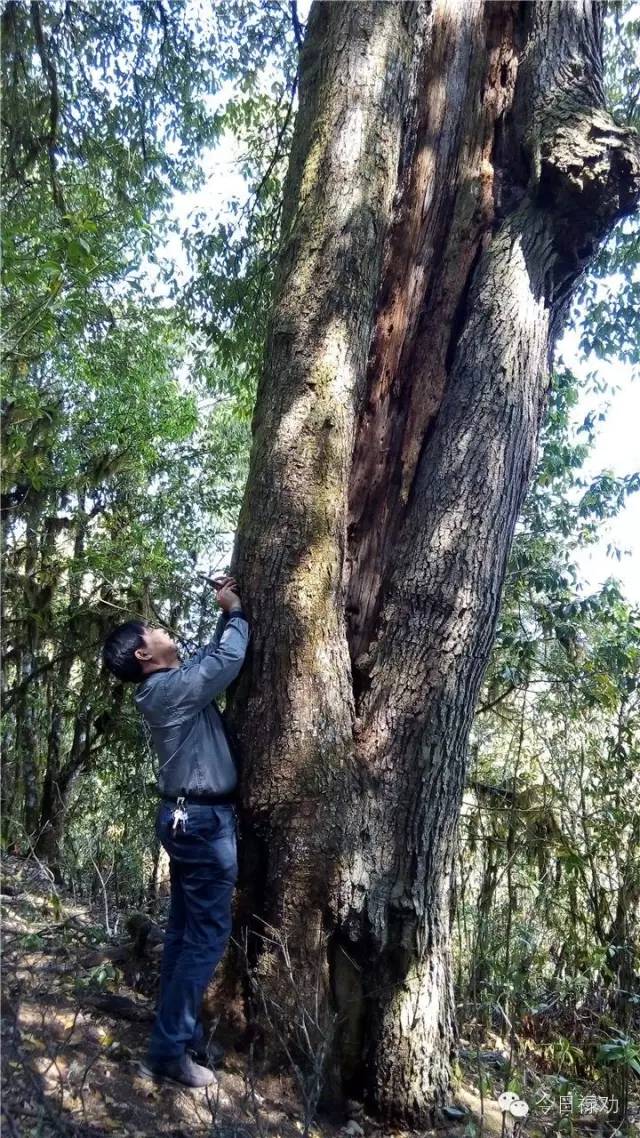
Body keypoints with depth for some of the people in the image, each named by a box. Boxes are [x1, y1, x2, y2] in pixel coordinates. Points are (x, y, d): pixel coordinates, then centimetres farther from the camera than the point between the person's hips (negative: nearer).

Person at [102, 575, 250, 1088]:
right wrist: (236, 611, -5)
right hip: (204, 820, -10)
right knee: (208, 935, -3)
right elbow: (230, 658, -21)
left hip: (189, 817, 10)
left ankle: (180, 1035, 26)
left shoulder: (170, 684, 10)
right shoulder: (172, 689, -20)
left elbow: (214, 654, 22)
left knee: (186, 931, 15)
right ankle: (168, 1049, 5)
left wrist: (226, 615, 12)